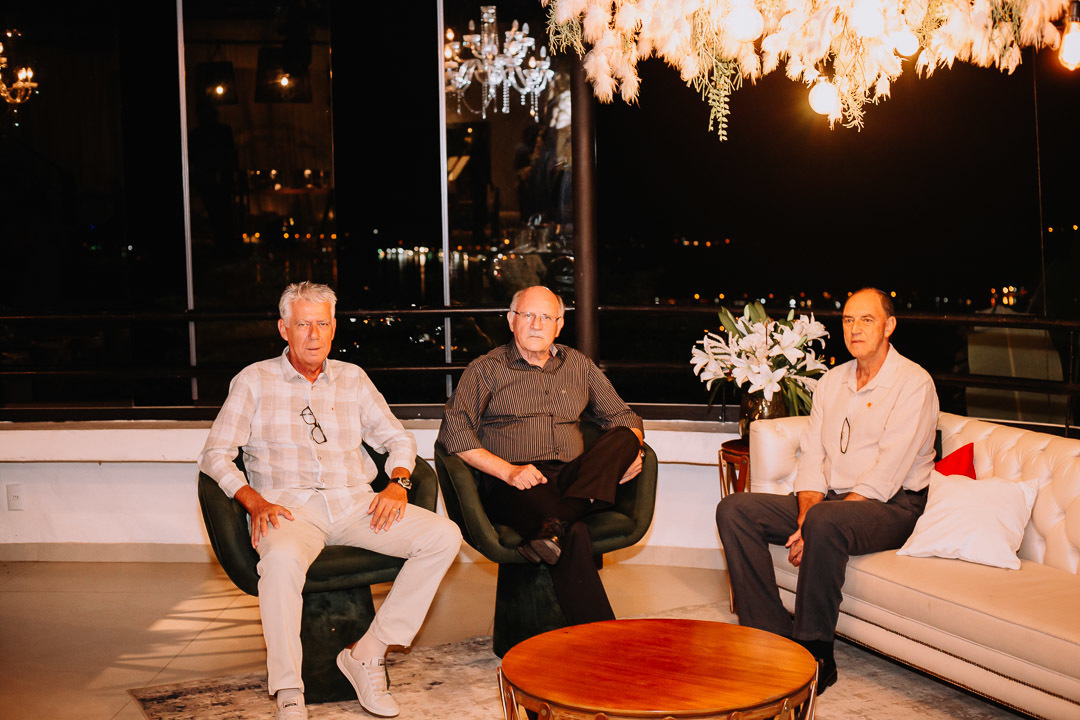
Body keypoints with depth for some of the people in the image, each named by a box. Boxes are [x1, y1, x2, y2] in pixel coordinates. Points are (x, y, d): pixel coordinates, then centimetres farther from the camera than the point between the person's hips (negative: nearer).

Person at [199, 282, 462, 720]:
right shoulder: (254, 381, 10)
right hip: (290, 507, -4)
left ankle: (368, 653, -14)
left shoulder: (352, 379, 19)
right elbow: (215, 455, 4)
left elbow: (397, 439, 21)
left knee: (444, 536, -19)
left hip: (356, 503, 4)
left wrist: (397, 484, -1)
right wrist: (254, 501, -14)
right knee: (281, 559, -40)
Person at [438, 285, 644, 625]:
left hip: (574, 479, 4)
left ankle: (554, 526, -41)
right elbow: (453, 431, -2)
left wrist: (628, 452, 1)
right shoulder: (486, 370, 10)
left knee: (623, 438, -25)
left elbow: (622, 417, 26)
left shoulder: (579, 366, 22)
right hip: (513, 487, -4)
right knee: (574, 534, -35)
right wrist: (508, 470, -14)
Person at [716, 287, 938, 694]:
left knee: (825, 524, -39)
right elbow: (812, 457, 7)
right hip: (831, 499, 7)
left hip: (890, 508, -7)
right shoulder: (831, 382, 14)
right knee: (734, 510, -11)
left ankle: (815, 656, -24)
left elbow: (885, 476, -17)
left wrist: (814, 524, -22)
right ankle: (773, 635, -15)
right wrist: (805, 517, -13)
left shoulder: (913, 383, -8)